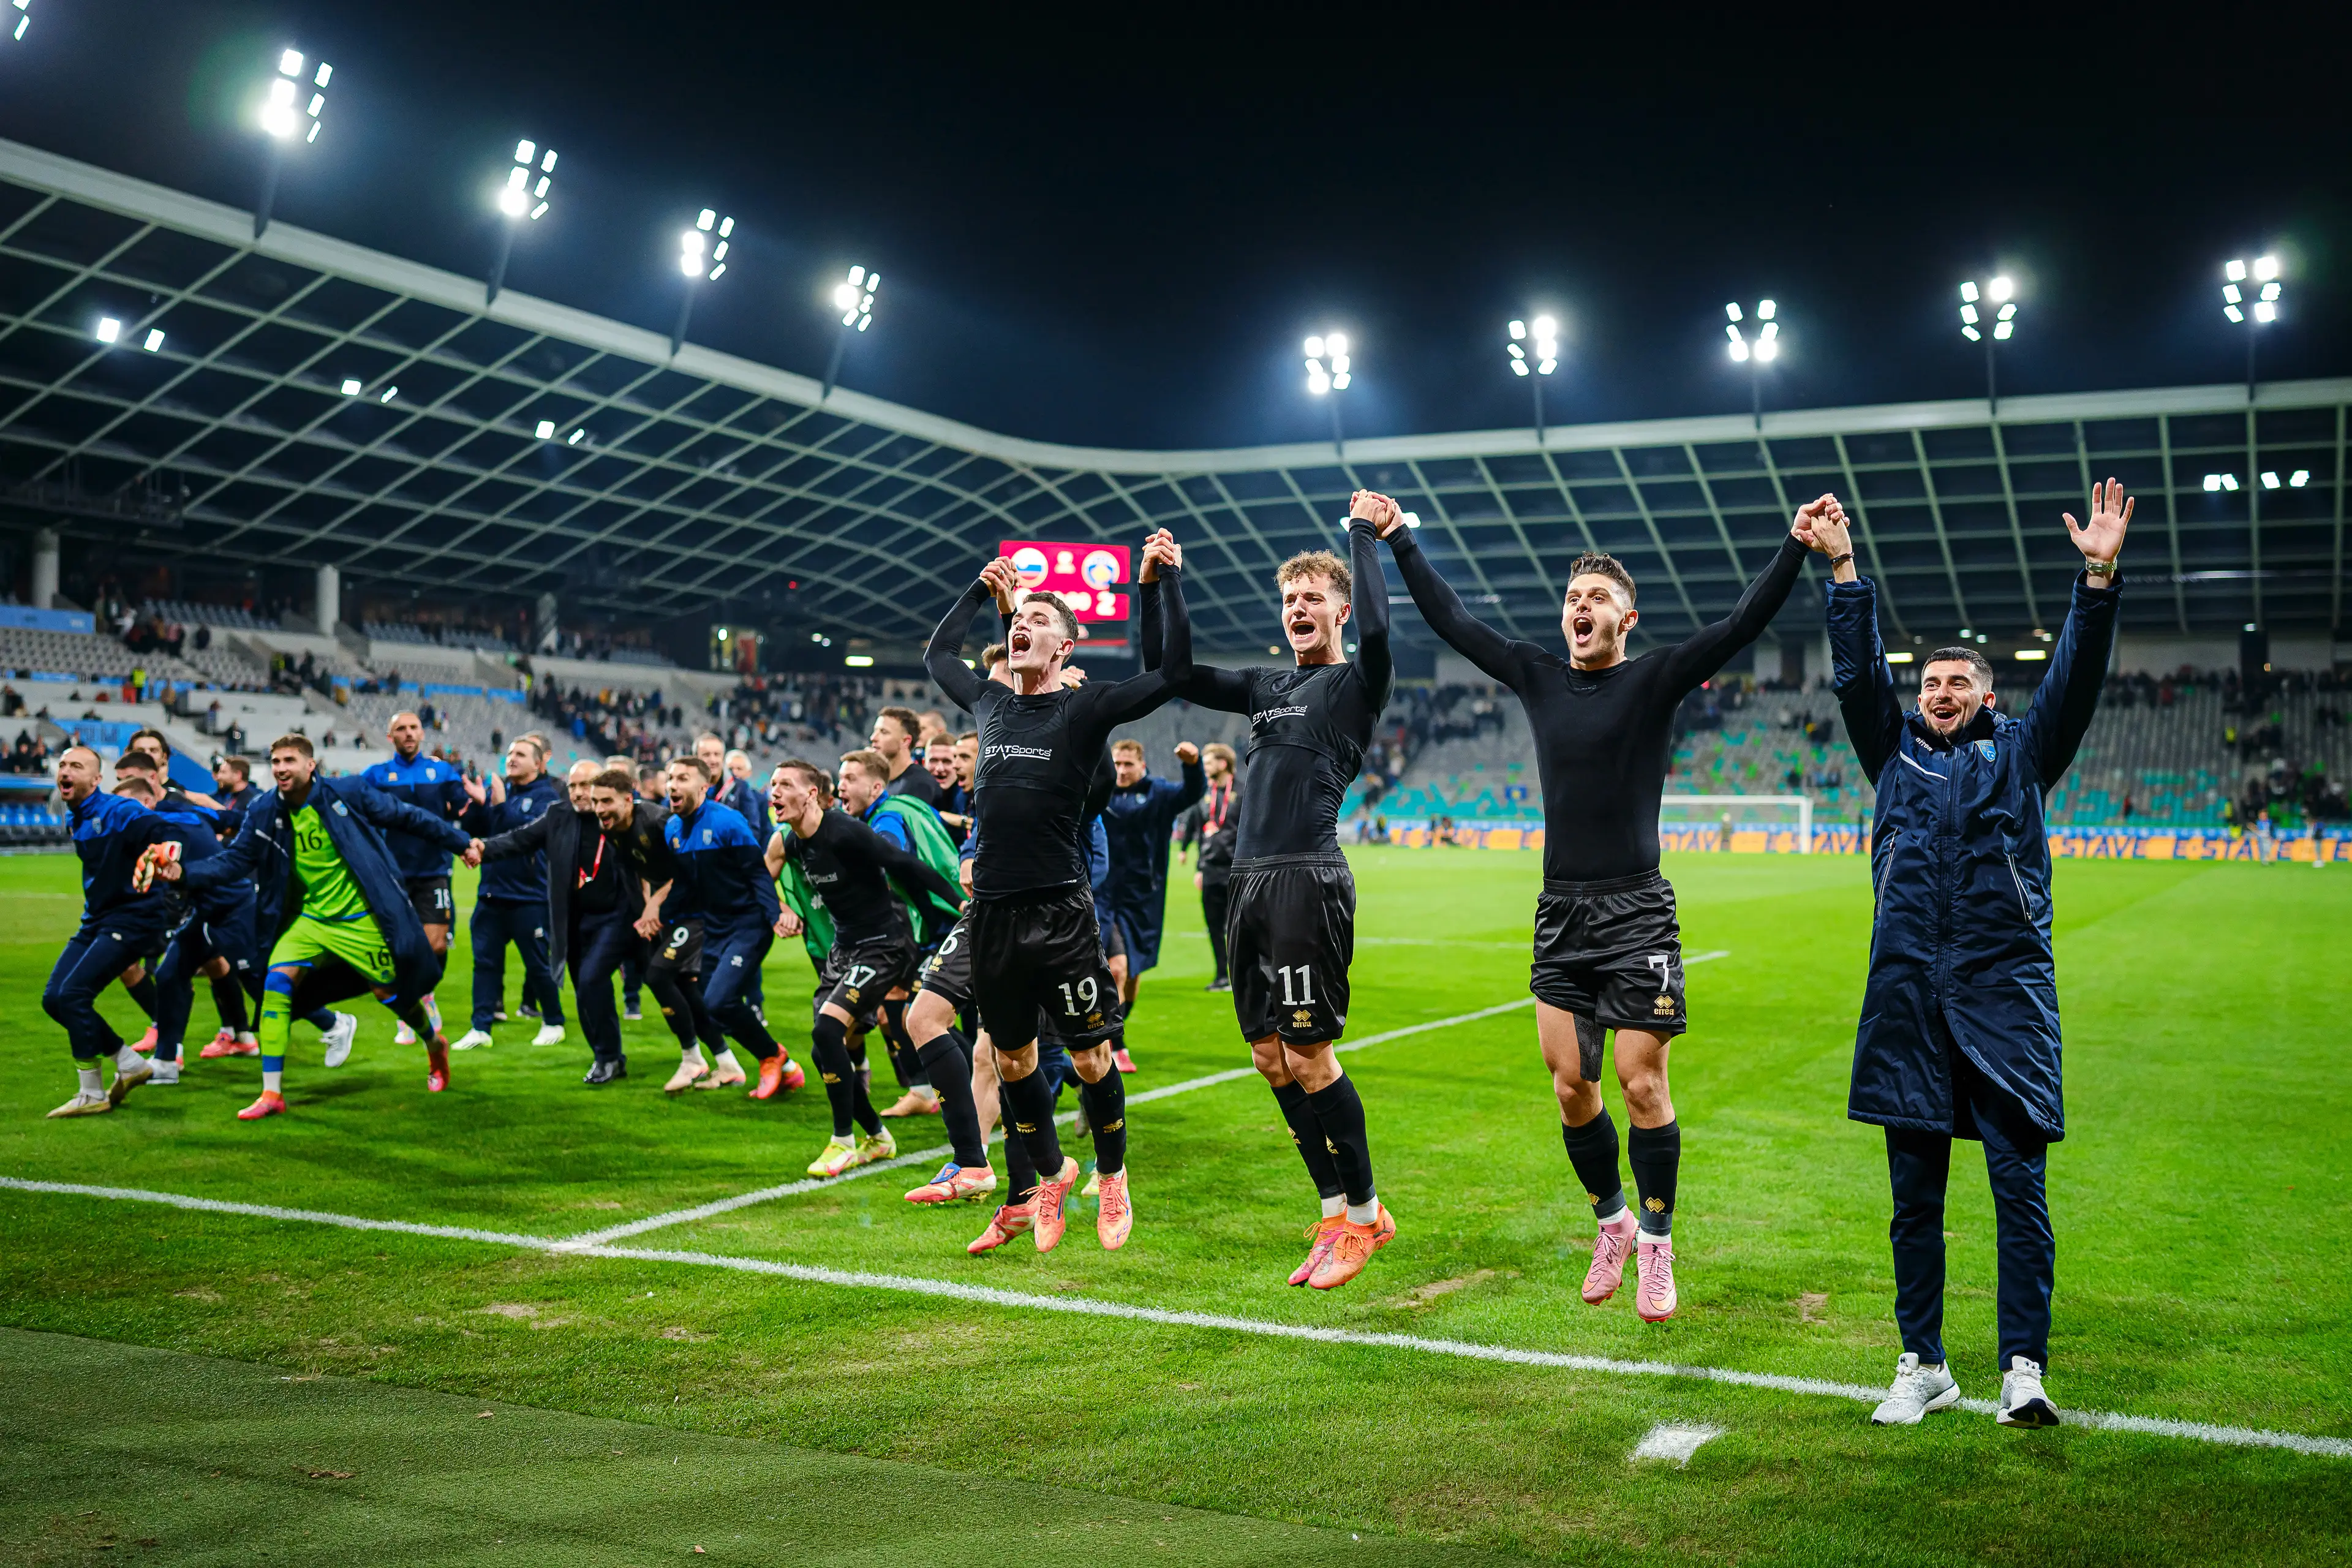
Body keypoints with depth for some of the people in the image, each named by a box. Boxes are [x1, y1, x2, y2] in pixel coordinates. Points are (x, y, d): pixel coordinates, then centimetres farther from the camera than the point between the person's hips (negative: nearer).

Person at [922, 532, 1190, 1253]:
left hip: (1060, 910, -5)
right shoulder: (990, 702, 12)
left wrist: (1168, 581, -10)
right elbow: (938, 654, 31)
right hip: (992, 913, 5)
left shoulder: (1085, 707, -2)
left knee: (1089, 1056, 2)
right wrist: (981, 589, 28)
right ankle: (1048, 1173, 32)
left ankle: (1112, 1177, 22)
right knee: (1013, 1058, 13)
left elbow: (1173, 672, -11)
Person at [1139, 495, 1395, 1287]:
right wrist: (1153, 588, 15)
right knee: (1271, 1059, 9)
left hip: (1309, 880, -7)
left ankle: (1366, 1212, 8)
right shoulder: (1268, 686, 20)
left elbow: (1376, 626, -21)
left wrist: (1366, 533, -9)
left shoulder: (1356, 683, 1)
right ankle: (1336, 1213, 18)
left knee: (1308, 1055, -7)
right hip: (1251, 884, 8)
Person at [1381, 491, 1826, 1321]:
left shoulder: (1654, 680, -2)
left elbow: (1743, 623, -12)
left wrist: (1795, 548, -24)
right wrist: (1399, 541, 17)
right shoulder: (1538, 676, 9)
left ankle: (1655, 1244, 14)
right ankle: (1611, 1223, 26)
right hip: (1560, 913, 4)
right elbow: (1452, 620, 15)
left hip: (1637, 912, -4)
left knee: (1642, 1084, -2)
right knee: (1570, 1083, 6)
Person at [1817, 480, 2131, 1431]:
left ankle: (2023, 1371, -3)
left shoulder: (2023, 753, 14)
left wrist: (2099, 578, -8)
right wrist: (1845, 573, 4)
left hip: (2006, 992, -2)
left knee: (2019, 1182, -6)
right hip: (1907, 993, 2)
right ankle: (1922, 1368, 15)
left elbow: (2075, 678, 3)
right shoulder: (1895, 753, 18)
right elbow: (1857, 672, 11)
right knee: (1914, 1193, 6)